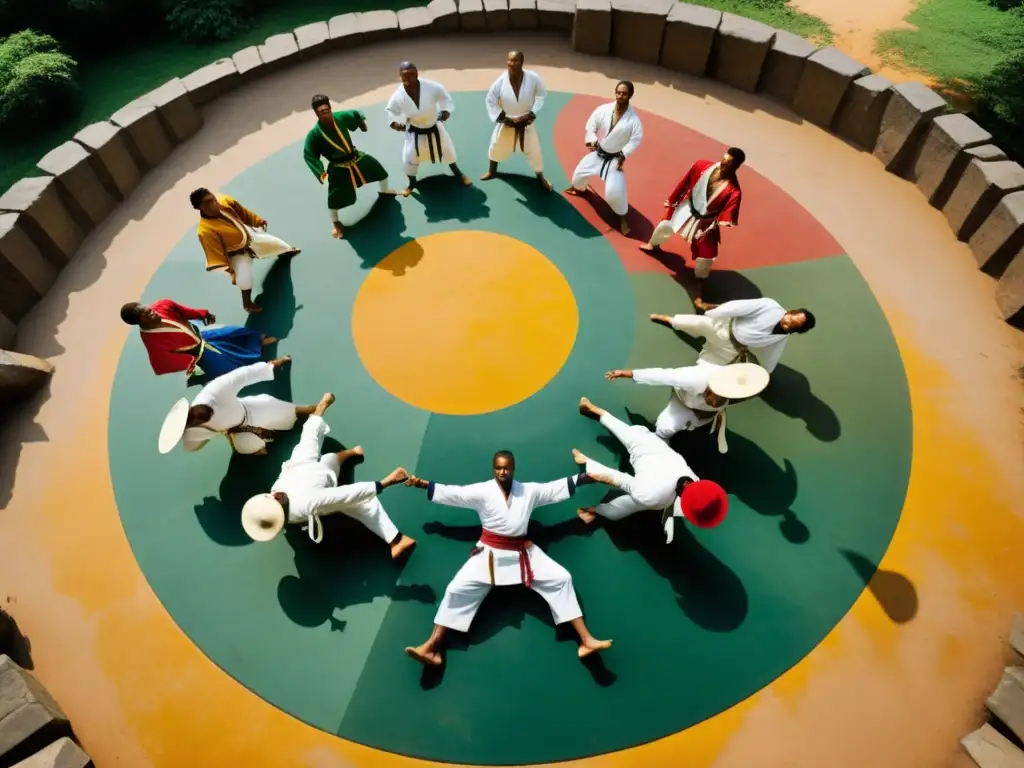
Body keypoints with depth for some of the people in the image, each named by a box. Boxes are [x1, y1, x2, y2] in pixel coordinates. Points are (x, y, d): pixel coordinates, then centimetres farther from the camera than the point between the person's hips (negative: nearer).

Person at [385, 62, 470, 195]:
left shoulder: (431, 86, -29)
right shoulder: (398, 96, -25)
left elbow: (445, 97, -10)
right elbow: (390, 111, -6)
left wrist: (446, 110, -24)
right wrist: (394, 122, -22)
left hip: (434, 128, 1)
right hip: (414, 132, 0)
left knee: (447, 150, 17)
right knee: (410, 157, 4)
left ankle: (458, 173, 46)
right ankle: (412, 184, 34)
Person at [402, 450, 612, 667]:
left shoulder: (529, 490, 2)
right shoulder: (482, 491, -3)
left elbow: (558, 487, 4)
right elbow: (451, 492, -4)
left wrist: (587, 477, 0)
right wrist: (422, 484, -10)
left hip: (522, 553, 2)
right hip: (490, 553, -1)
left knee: (561, 578, -9)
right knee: (458, 589, -13)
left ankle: (586, 640, -3)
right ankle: (431, 648, -5)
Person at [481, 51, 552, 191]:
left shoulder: (533, 78, -22)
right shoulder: (501, 81, -20)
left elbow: (541, 95, -6)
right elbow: (491, 100, -8)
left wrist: (532, 113, -15)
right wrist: (501, 117, -13)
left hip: (526, 122, -1)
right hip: (506, 123, 1)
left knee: (534, 150, 8)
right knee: (496, 147, 16)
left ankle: (540, 177, 33)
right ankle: (492, 172, 44)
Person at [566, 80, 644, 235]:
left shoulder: (634, 119, -20)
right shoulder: (603, 109, -13)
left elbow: (636, 140, -14)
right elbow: (591, 126, -1)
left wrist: (623, 155, -20)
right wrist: (592, 141, -12)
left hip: (615, 158, -4)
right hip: (598, 153, 4)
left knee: (615, 191, -17)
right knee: (579, 173, 15)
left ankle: (622, 217, 10)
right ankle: (578, 188, 55)